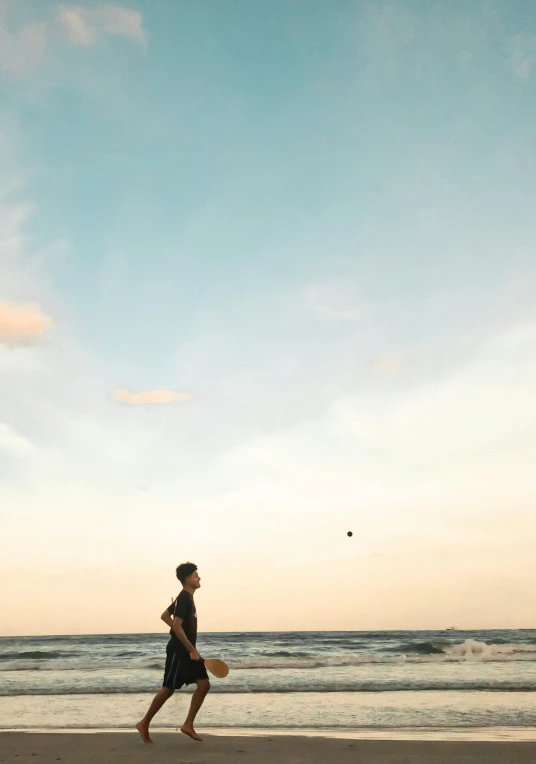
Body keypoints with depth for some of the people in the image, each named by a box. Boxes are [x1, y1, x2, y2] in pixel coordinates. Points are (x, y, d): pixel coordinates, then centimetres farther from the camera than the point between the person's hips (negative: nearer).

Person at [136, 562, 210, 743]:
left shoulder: (185, 598, 13)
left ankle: (188, 724, 6)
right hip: (178, 651, -9)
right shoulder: (184, 599, -18)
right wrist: (192, 650, -22)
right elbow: (177, 626, -26)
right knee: (168, 689, -1)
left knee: (204, 684, 2)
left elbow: (164, 616, 22)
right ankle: (144, 724, 14)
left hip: (187, 651, 9)